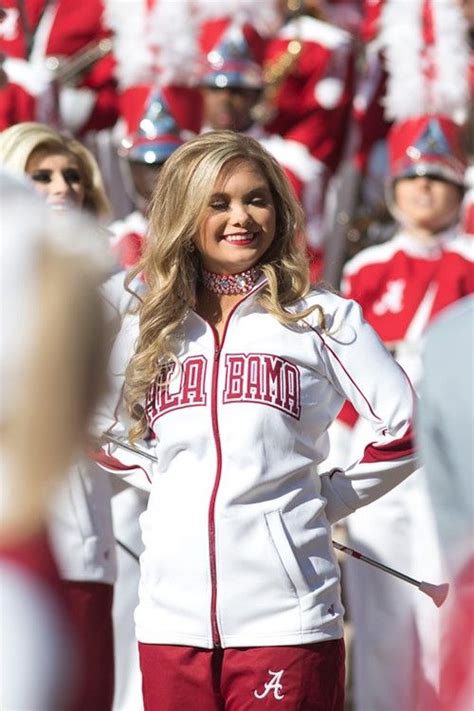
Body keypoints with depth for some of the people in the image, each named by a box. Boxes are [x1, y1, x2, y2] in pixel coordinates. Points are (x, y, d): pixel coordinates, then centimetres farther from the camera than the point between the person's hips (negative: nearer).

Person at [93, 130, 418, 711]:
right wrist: (164, 483, 13)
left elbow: (406, 429, 2)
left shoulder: (322, 319, 4)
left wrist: (327, 500, 1)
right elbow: (98, 429, 27)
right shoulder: (147, 331, 13)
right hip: (172, 615, 3)